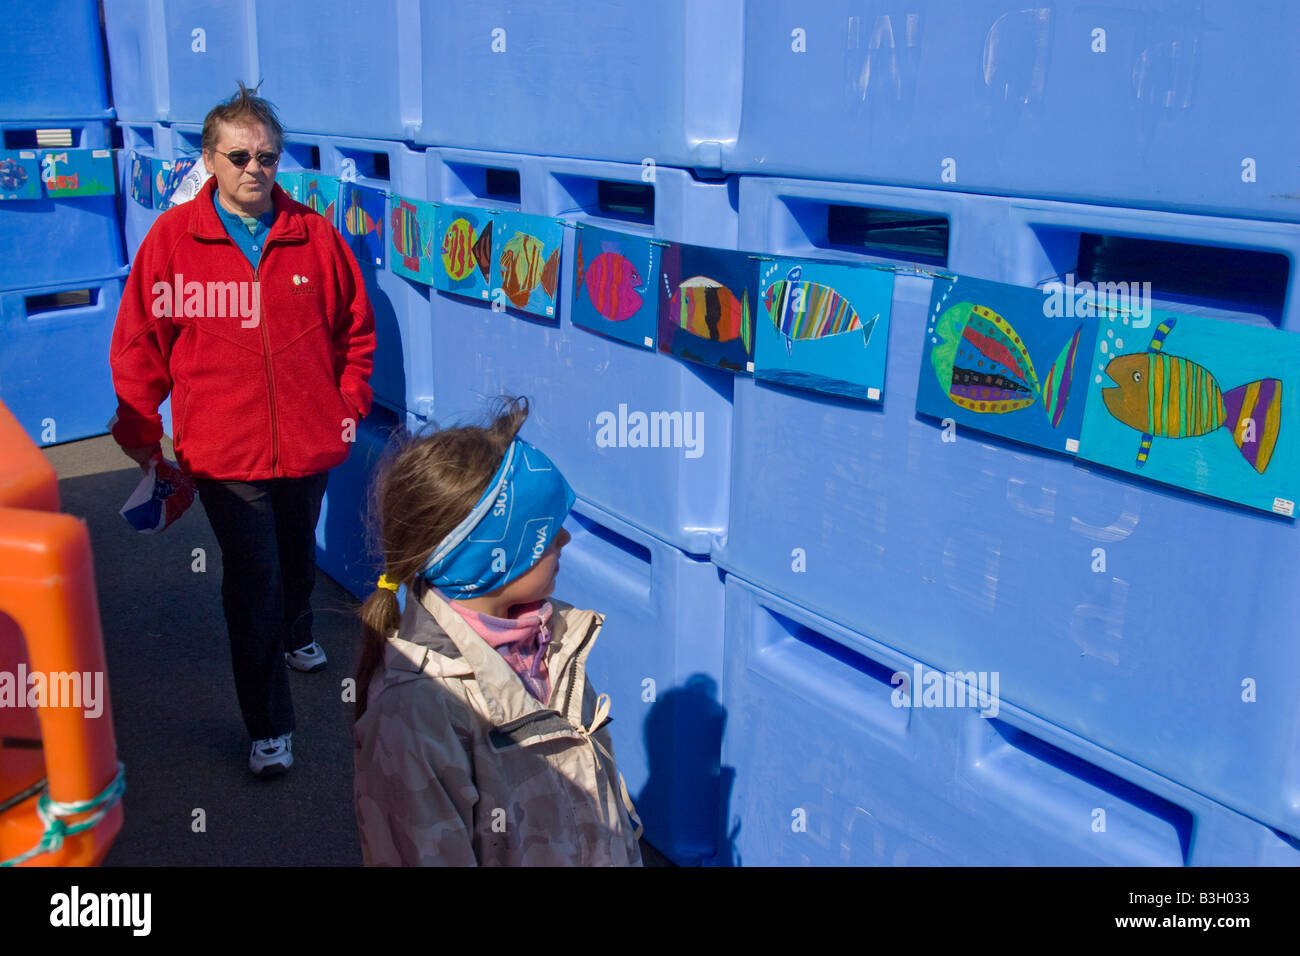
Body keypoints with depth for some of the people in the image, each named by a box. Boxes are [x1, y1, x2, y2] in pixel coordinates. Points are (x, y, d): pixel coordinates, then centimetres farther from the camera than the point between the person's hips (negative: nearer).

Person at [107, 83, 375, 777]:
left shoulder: (315, 236, 0)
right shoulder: (172, 238, -5)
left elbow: (355, 325, 10)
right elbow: (138, 343, 1)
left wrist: (351, 402, 6)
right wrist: (141, 431, 1)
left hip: (309, 442, 3)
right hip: (223, 449, -3)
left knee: (298, 556, 23)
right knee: (253, 578, -2)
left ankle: (296, 636, 54)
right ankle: (268, 726, 11)